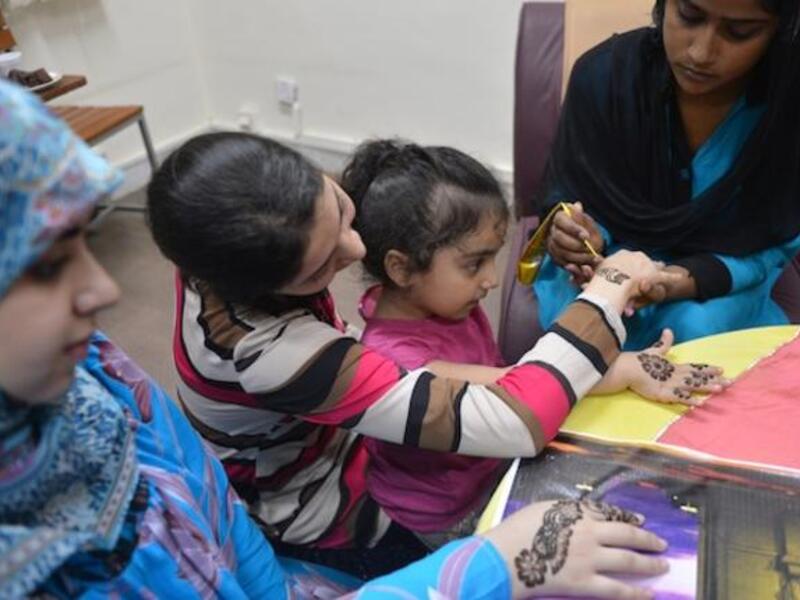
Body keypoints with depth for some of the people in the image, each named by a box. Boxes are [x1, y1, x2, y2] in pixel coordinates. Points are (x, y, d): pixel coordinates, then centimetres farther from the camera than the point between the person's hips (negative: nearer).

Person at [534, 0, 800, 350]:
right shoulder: (603, 74, -19)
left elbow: (772, 243, -11)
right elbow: (570, 202, -8)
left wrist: (688, 281, -31)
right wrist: (582, 239, -33)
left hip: (726, 279, 1)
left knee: (696, 328, -30)